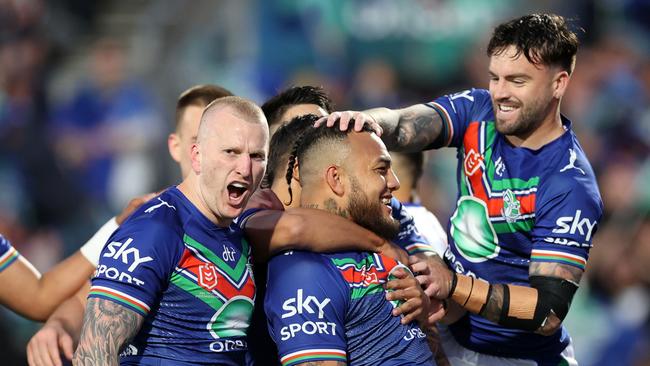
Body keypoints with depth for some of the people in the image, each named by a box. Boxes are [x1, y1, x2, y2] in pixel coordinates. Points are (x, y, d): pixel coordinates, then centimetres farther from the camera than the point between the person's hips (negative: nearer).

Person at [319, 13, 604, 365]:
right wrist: (371, 121, -46)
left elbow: (549, 312, -27)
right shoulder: (477, 111, -6)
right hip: (450, 336, 5)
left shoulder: (571, 187, -23)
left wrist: (453, 285, -38)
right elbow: (403, 125, -23)